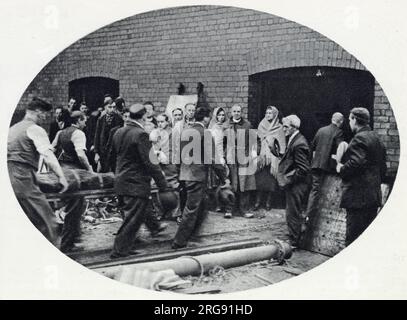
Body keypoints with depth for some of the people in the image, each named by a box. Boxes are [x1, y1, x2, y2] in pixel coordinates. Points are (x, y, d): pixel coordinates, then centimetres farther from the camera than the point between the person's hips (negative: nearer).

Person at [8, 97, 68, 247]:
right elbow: (48, 155, -16)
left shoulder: (13, 128, 20)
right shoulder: (35, 129, -4)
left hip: (7, 178, 9)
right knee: (47, 221, -4)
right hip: (23, 179, -8)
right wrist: (61, 176, -22)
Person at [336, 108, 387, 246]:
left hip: (358, 196, -9)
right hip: (374, 194, 10)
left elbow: (355, 163, -25)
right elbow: (382, 168, 18)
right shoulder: (377, 138, 15)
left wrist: (341, 169, -8)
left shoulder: (359, 138, -13)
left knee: (353, 236, -5)